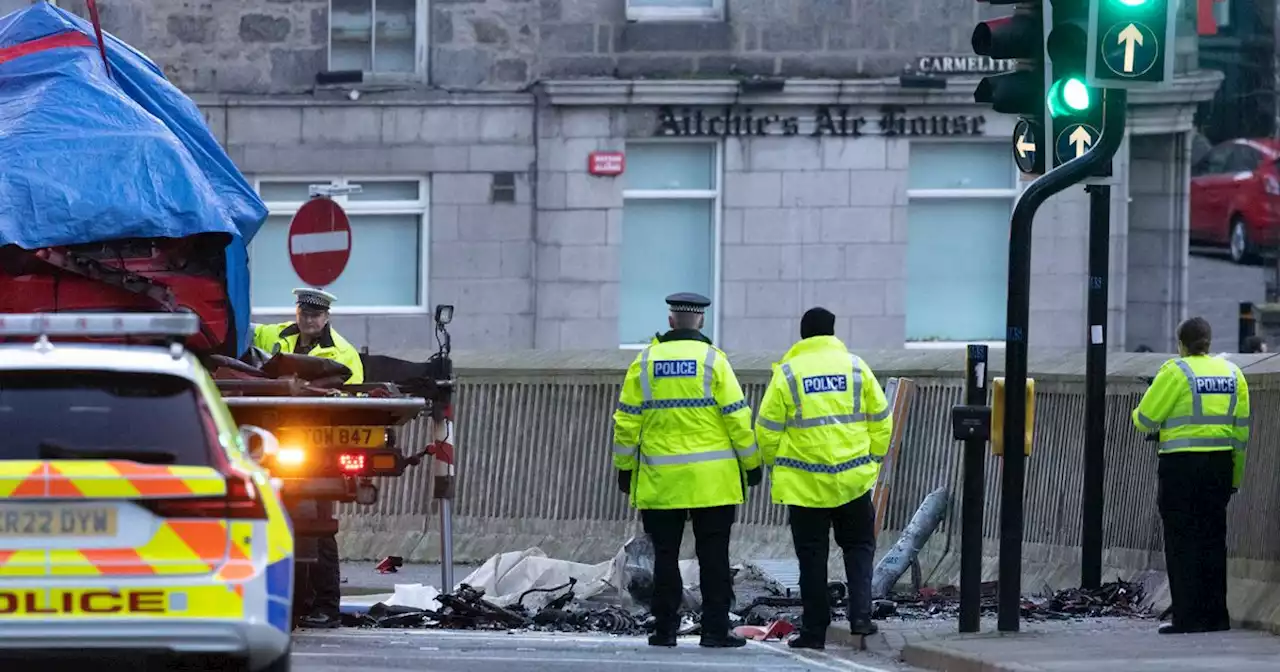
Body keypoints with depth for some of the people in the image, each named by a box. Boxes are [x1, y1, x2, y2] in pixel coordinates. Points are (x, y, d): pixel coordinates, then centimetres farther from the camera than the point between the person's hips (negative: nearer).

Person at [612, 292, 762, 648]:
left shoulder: (645, 362, 3)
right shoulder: (712, 361, -4)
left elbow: (627, 420, 4)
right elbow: (737, 416, -4)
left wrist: (624, 468, 13)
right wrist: (752, 463, 5)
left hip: (660, 481, 2)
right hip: (712, 481, -2)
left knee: (665, 555, 8)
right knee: (713, 556, 2)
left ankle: (665, 629, 8)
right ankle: (715, 629, 0)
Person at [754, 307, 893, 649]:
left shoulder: (787, 373, -4)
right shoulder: (856, 367, 2)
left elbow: (768, 429, -3)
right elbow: (880, 421, 5)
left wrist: (775, 466, 13)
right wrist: (873, 461, 17)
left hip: (804, 482, -1)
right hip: (853, 478, 1)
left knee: (812, 555, 6)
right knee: (858, 546, 15)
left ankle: (815, 630, 7)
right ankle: (860, 615, 0)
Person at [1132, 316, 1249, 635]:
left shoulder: (1175, 372, -8)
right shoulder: (1232, 373, 9)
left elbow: (1145, 419, -6)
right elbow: (1242, 429, 10)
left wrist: (1138, 416, 18)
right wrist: (1236, 476, 17)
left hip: (1181, 465, -5)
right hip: (1220, 464, 5)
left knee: (1182, 542, -1)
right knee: (1213, 540, 12)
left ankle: (1188, 617, -4)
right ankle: (1216, 616, 13)